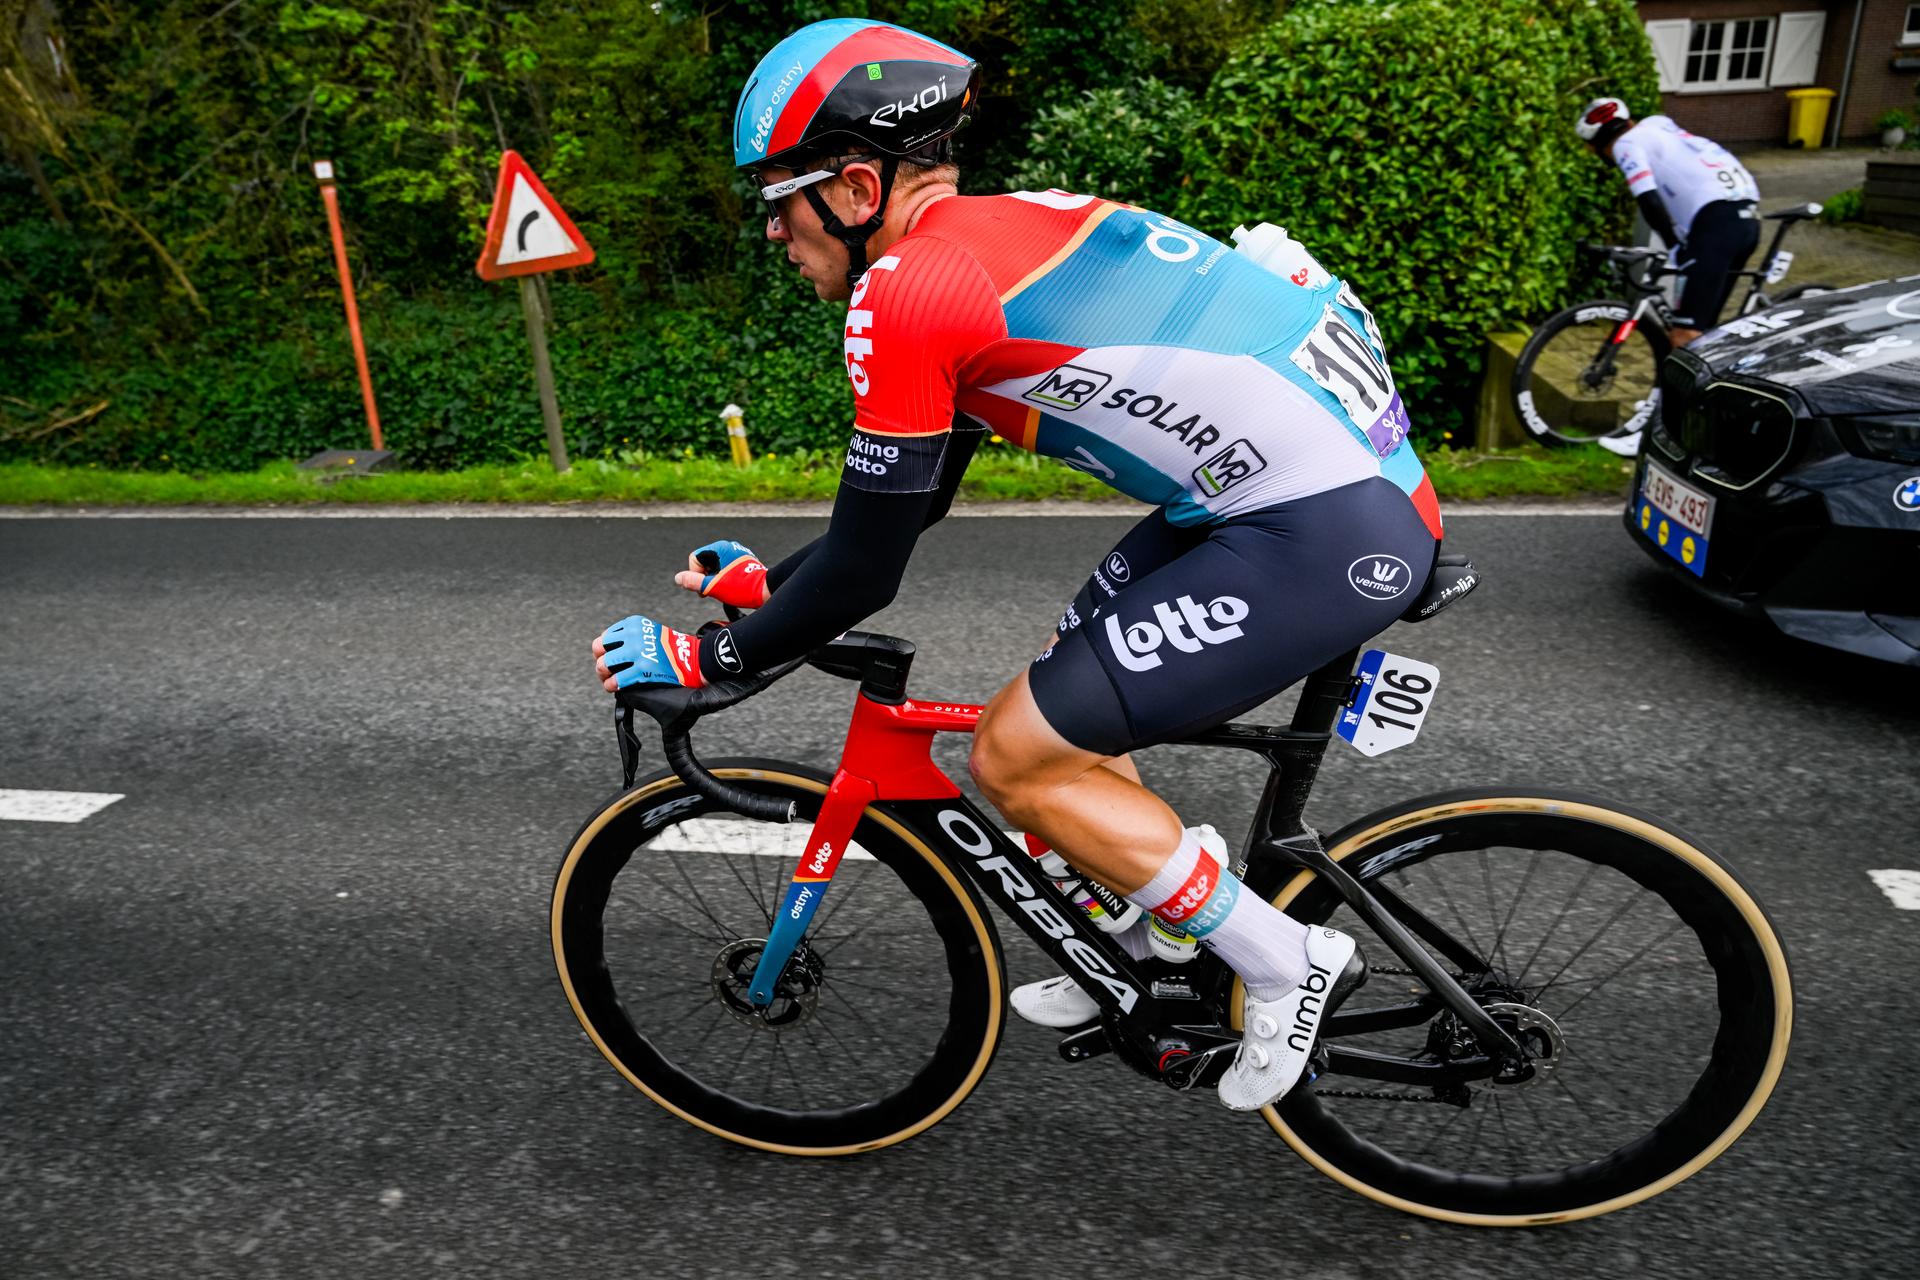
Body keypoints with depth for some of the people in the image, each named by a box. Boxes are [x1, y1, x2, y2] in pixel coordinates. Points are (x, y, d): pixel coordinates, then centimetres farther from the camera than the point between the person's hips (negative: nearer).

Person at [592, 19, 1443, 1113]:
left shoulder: (906, 291, -15)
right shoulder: (997, 236, 15)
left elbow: (865, 572, -10)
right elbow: (910, 507, 23)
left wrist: (703, 658, 4)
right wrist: (767, 581, 27)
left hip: (1329, 533, -10)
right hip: (1345, 473, 10)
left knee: (1017, 757, -5)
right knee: (1067, 706, 19)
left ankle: (1291, 965, 12)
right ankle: (1157, 950, 38)